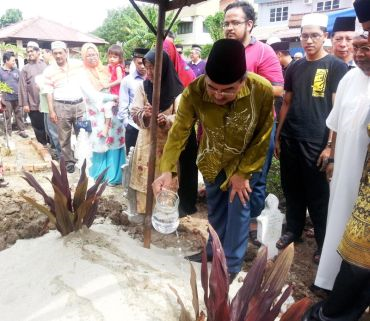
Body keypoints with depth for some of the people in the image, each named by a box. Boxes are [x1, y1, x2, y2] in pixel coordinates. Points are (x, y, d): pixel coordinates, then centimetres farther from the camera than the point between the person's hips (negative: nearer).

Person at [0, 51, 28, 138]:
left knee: (19, 115, 10)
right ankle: (8, 133, 12)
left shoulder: (16, 70, 7)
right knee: (7, 117, 4)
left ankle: (21, 130, 21)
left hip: (17, 97, 3)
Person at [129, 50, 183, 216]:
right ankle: (143, 210, 21)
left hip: (168, 142, -2)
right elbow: (134, 113, -2)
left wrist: (166, 120, -30)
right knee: (144, 176, 5)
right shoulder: (143, 87, 0)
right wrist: (144, 114, -25)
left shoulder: (176, 90, -8)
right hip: (146, 140, 2)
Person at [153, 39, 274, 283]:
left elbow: (262, 137, -18)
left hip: (245, 158, -2)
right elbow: (179, 131, -21)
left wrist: (243, 172, -14)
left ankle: (232, 263, 22)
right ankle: (215, 249, 41)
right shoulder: (194, 91, -31)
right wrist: (167, 170, -33)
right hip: (212, 158, 2)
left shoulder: (262, 90, -32)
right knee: (215, 206, 18)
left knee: (238, 207, 1)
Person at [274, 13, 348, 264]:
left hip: (316, 142, -4)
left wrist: (330, 144, -12)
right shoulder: (295, 68, 11)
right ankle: (293, 230, 31)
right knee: (292, 190, 13)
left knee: (318, 195, 4)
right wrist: (278, 137, 10)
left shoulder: (337, 67, -2)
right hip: (290, 140, 5)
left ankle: (324, 242, 20)